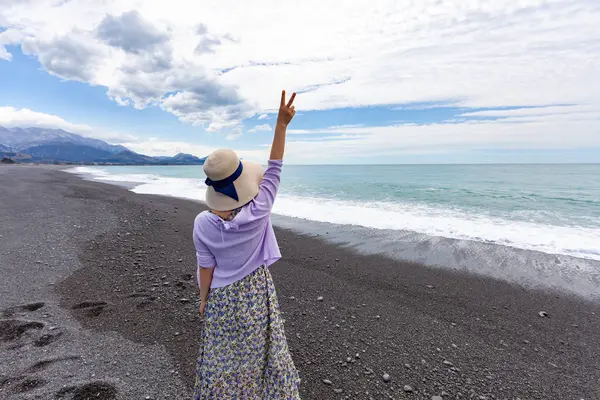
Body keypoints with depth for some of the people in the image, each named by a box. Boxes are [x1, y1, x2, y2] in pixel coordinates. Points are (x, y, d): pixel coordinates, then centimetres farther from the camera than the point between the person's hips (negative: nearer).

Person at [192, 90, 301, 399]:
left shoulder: (203, 224, -21)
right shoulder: (259, 212, -24)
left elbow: (206, 268, -11)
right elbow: (274, 169, -17)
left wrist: (204, 300, 6)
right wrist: (281, 123, -15)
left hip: (223, 297, 0)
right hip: (257, 293, 1)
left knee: (222, 354, 21)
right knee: (261, 348, 22)